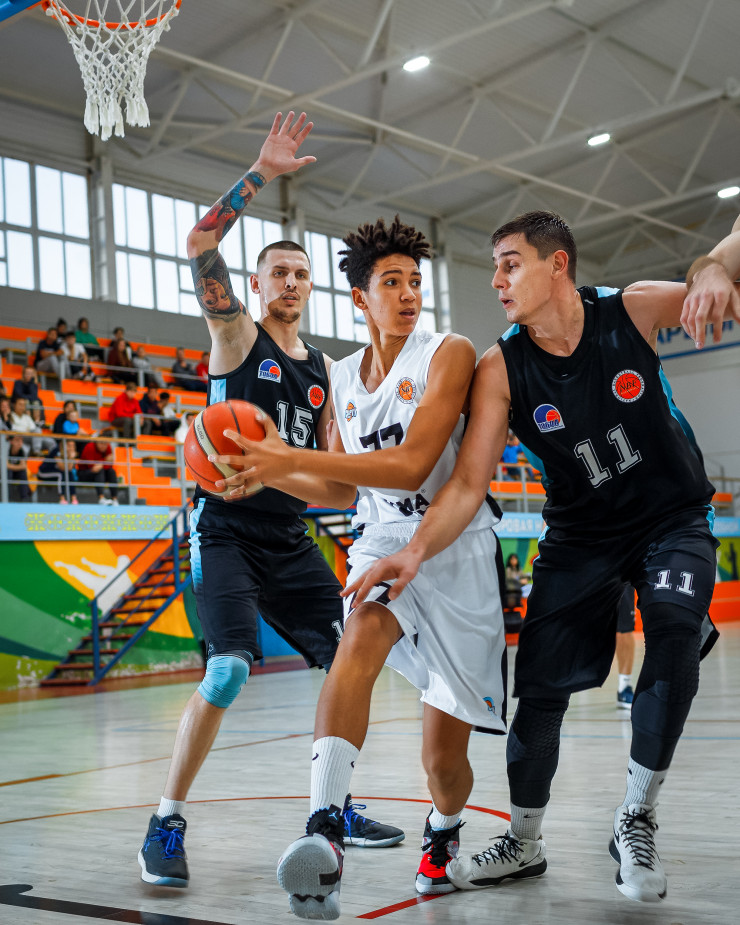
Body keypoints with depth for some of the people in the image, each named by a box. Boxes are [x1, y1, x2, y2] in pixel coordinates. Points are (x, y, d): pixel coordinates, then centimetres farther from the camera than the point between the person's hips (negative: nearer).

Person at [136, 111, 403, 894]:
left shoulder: (319, 368, 16)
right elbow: (199, 247, -17)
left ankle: (334, 807, 19)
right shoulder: (236, 335, -1)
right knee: (228, 672, -21)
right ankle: (166, 825, -5)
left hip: (289, 537, 7)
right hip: (226, 529, -6)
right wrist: (259, 175, -19)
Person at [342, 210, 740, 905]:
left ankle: (635, 822, -8)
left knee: (673, 632, -28)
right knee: (539, 684, -3)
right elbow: (469, 482, -18)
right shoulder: (499, 370, -13)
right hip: (579, 536, 2)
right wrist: (417, 548, -37)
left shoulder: (630, 311, -14)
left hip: (673, 521, -1)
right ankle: (523, 844, 20)